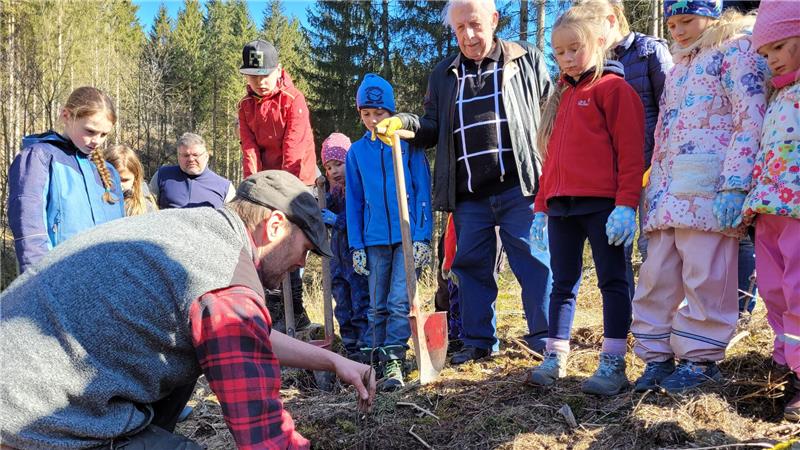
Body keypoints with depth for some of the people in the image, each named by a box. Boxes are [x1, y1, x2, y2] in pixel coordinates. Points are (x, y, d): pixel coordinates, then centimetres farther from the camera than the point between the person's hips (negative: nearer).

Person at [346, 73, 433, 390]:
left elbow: (423, 190, -1)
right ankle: (372, 357, 20)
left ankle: (393, 361, -2)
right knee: (377, 304, 10)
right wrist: (356, 246, 5)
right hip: (374, 239, 3)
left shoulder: (407, 143, 0)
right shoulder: (357, 151, 8)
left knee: (399, 301, -8)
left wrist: (422, 236, -8)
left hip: (407, 236, -3)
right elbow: (354, 201, 10)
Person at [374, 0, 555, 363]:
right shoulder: (443, 75, 16)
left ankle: (545, 338, 11)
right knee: (472, 265, 8)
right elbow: (434, 128, 17)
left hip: (519, 187, -3)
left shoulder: (527, 60, 7)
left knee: (534, 261, -2)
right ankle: (479, 341, 21)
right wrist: (404, 123, -4)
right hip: (468, 196, 4)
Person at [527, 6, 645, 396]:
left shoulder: (613, 87, -1)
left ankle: (613, 364, 4)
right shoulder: (561, 98, 21)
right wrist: (541, 206, 17)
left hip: (602, 203, -7)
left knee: (612, 281, 0)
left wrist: (627, 204, -16)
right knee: (562, 283, 9)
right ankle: (555, 358, 15)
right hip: (560, 206, 7)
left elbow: (631, 150, -9)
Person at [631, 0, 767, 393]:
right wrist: (654, 189, 19)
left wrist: (734, 184, -19)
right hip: (670, 190, 8)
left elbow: (751, 120, -10)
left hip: (709, 188, -7)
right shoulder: (679, 67, 26)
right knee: (657, 276, 6)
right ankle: (656, 355, 14)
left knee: (704, 277, -4)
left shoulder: (736, 49, 2)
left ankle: (701, 359, 7)